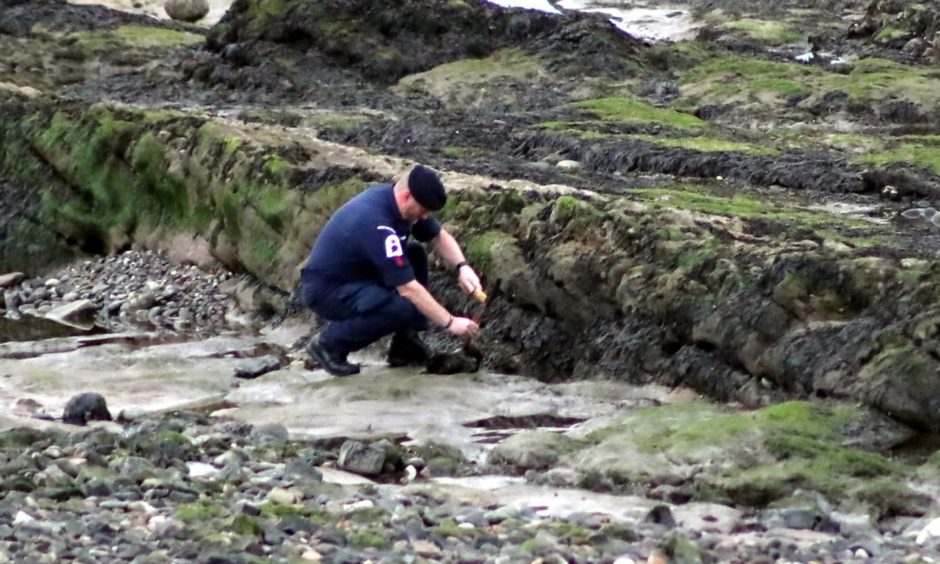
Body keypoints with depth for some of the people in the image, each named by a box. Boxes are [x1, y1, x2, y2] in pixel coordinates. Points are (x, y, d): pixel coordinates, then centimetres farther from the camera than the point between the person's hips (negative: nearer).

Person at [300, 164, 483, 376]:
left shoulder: (397, 199, -5)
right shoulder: (375, 224, -31)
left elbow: (439, 237, 11)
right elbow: (408, 288, -29)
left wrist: (462, 267, -8)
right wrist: (450, 322, -22)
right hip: (325, 288, -10)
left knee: (415, 255, 2)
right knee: (403, 308, -27)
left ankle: (405, 343, 6)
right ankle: (329, 343, -8)